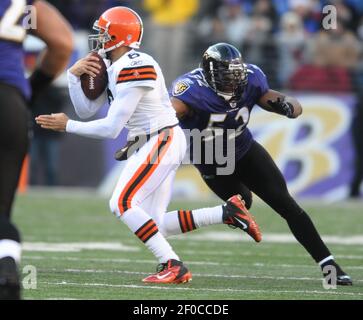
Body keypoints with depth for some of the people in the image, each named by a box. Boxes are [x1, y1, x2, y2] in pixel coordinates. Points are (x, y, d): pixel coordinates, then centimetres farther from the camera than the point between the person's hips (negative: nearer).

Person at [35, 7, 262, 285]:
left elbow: (111, 128, -19)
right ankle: (227, 213, 10)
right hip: (152, 143, 10)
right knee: (154, 225, 5)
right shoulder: (113, 67, 12)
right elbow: (87, 110, 13)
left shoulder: (133, 67, -18)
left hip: (162, 141, -10)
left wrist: (67, 125, -12)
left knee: (122, 204, -18)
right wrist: (74, 76, 0)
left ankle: (173, 266, -17)